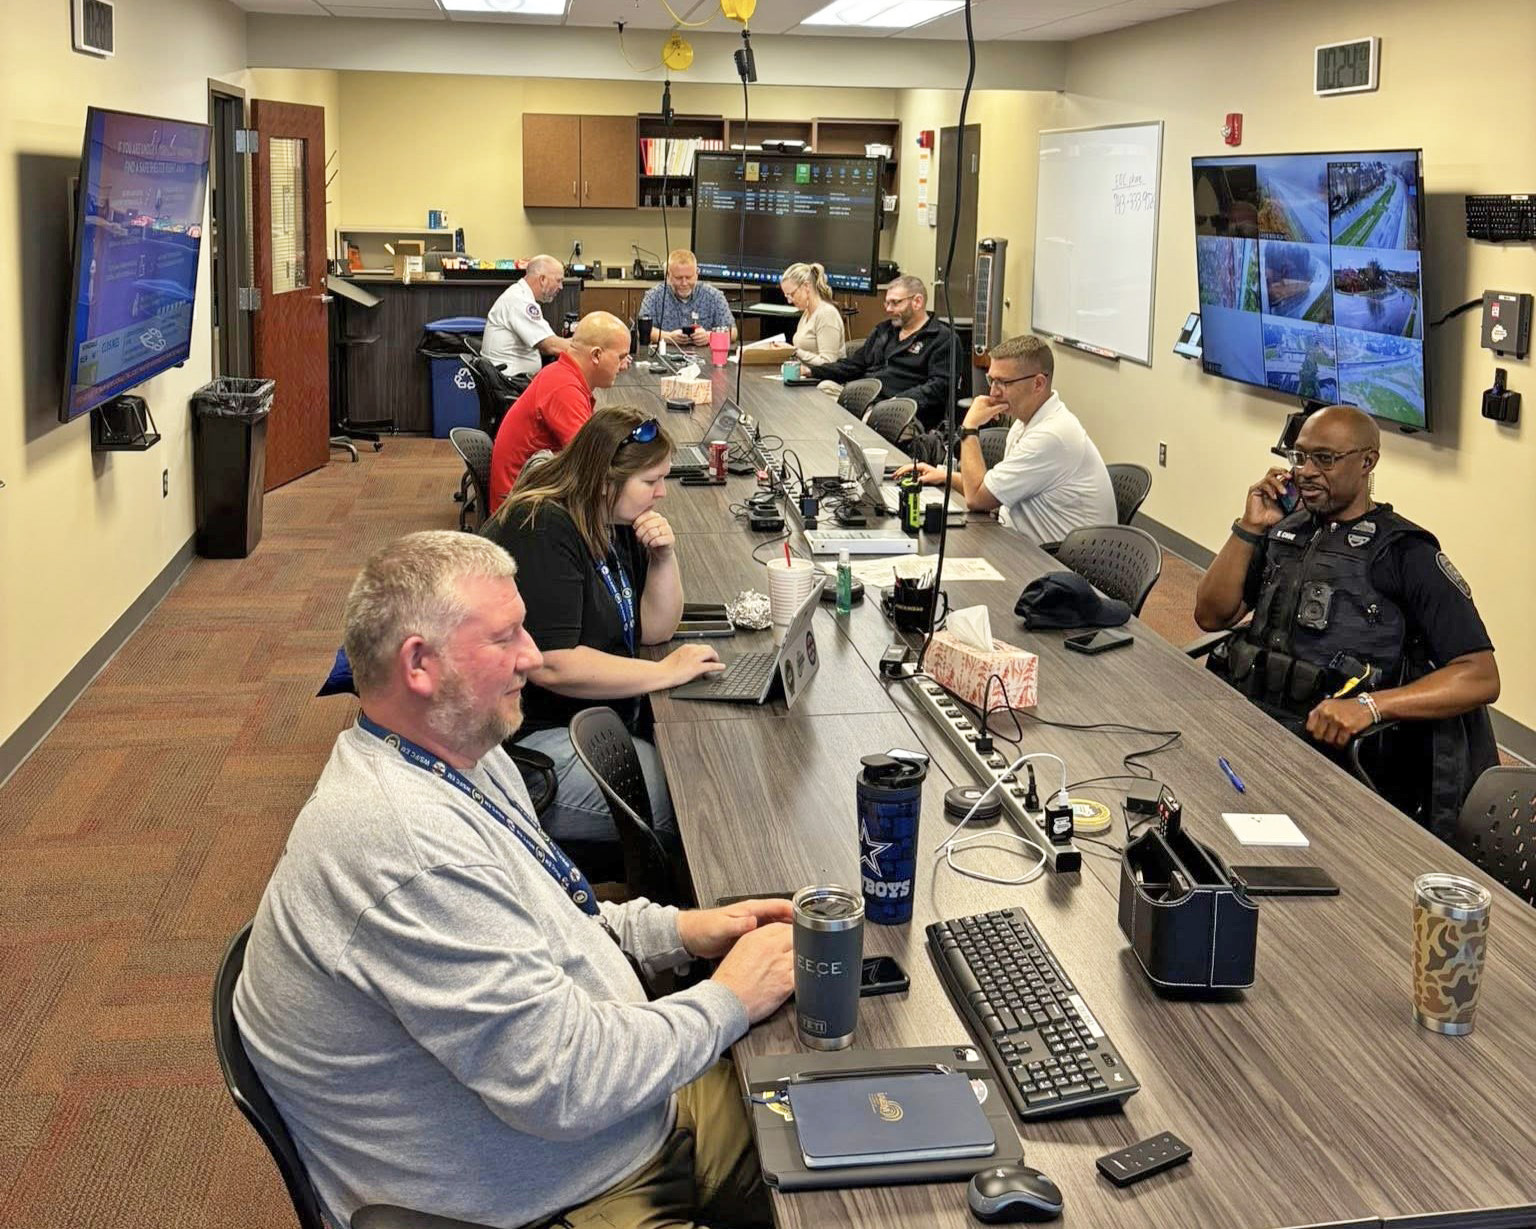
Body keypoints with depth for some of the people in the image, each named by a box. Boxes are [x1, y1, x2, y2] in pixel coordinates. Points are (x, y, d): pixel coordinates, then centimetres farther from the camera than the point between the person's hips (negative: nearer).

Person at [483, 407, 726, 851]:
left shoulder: (617, 526, 9)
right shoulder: (541, 530, -20)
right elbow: (550, 665, -28)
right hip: (532, 738, -10)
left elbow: (654, 630, 13)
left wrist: (665, 557, -5)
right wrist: (665, 672, -21)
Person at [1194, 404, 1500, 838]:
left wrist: (1369, 705, -25)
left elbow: (1481, 677, -10)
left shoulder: (1405, 553, -3)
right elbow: (1212, 615, 12)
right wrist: (1249, 528, 1)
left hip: (1324, 743, -6)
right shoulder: (1285, 529, 14)